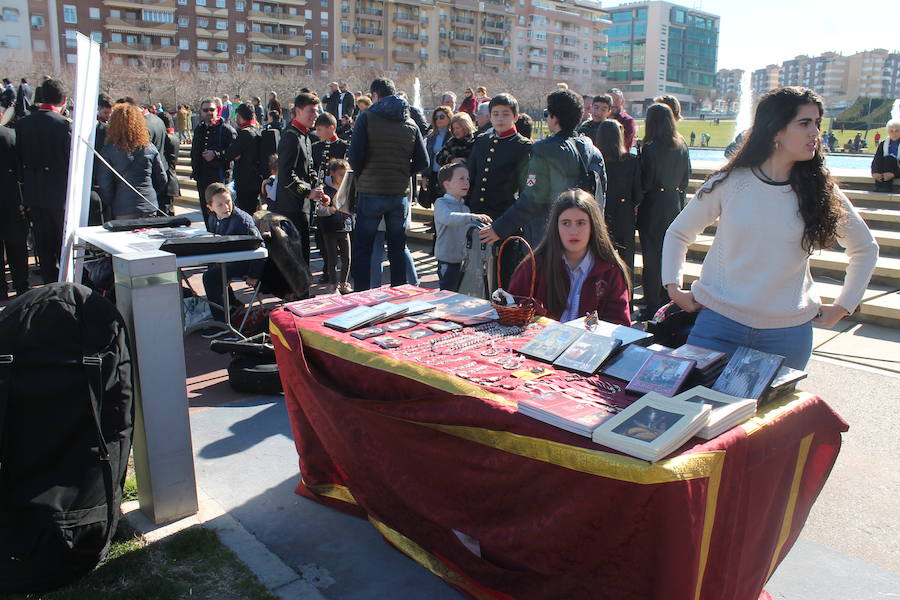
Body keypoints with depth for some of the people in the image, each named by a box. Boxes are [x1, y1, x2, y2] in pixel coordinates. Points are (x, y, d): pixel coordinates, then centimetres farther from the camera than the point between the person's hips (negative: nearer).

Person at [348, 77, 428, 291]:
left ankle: (361, 295, 8)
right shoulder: (410, 123, 7)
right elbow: (422, 162, 3)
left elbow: (355, 155, -13)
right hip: (400, 193, 4)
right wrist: (402, 173, 14)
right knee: (398, 248, 13)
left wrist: (362, 176, 5)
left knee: (363, 247, 7)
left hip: (371, 192, -3)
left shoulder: (367, 117, -4)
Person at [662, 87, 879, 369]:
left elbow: (865, 249, 16)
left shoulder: (822, 191, 2)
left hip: (788, 333, 2)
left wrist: (842, 307, 10)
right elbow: (677, 234, 8)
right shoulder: (729, 183, -3)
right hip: (719, 324, -1)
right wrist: (673, 287, 0)